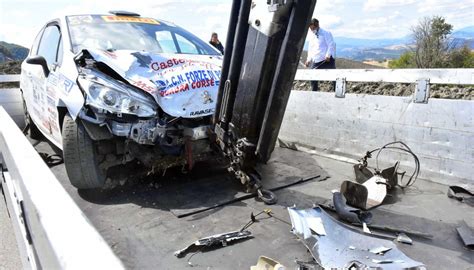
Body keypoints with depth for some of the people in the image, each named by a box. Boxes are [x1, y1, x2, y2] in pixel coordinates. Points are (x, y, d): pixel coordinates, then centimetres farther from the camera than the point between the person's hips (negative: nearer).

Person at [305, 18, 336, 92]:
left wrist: (328, 55, -22)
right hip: (315, 62, 6)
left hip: (326, 60, -6)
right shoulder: (311, 36, 16)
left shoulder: (325, 33, -3)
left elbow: (332, 45, -9)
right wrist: (309, 59, 9)